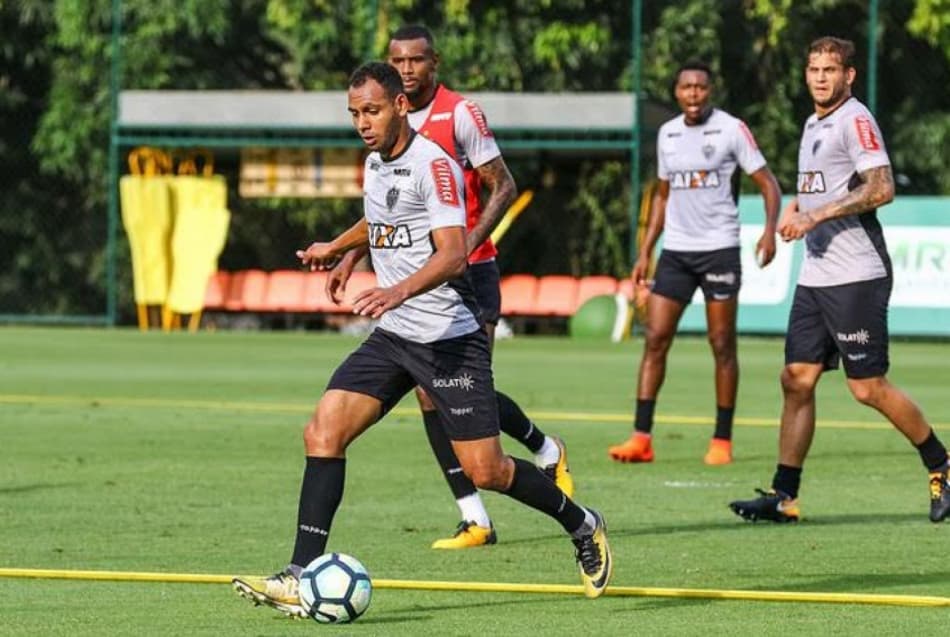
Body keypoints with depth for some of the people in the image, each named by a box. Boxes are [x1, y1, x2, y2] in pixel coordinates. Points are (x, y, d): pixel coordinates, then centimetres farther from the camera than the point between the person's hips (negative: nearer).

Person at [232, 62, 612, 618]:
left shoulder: (433, 165, -15)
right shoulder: (376, 163, 11)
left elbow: (453, 254, -27)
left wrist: (400, 291, -41)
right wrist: (338, 246, 39)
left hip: (450, 337, -7)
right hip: (392, 337, 7)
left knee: (484, 470, -7)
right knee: (323, 433, -10)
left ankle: (584, 527, 20)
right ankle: (301, 577, -12)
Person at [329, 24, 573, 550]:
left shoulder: (460, 114, -9)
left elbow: (503, 186, -8)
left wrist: (469, 243, -20)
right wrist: (351, 257, 13)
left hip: (469, 271, -6)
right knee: (428, 394, -4)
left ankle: (547, 451, 23)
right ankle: (475, 521, 0)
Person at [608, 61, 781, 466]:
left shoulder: (731, 129, -4)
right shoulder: (667, 134, 11)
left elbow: (767, 183, -5)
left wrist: (769, 231, -21)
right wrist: (645, 252, 14)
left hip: (719, 249, -4)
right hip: (675, 250, 4)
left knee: (722, 345, 0)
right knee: (655, 339, -4)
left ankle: (722, 441, 7)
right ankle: (641, 438, -6)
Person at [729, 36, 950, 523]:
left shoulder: (855, 120, -10)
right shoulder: (814, 124, 18)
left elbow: (881, 188, -21)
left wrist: (817, 214, -20)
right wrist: (796, 206, 11)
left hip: (855, 277, -9)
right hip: (815, 277, 9)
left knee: (869, 387, -6)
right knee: (796, 380, 3)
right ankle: (784, 495, 4)